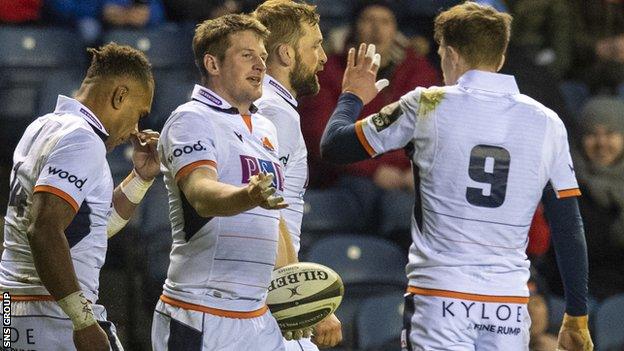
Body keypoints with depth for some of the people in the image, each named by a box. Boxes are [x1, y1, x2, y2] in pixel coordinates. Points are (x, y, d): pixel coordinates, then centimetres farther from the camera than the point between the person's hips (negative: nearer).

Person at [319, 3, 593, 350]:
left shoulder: (426, 106, -2)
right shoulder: (547, 122, 6)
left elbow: (334, 146, 7)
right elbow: (569, 229, 7)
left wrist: (352, 97, 28)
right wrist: (577, 318, 14)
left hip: (439, 295, -2)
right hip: (510, 303, 3)